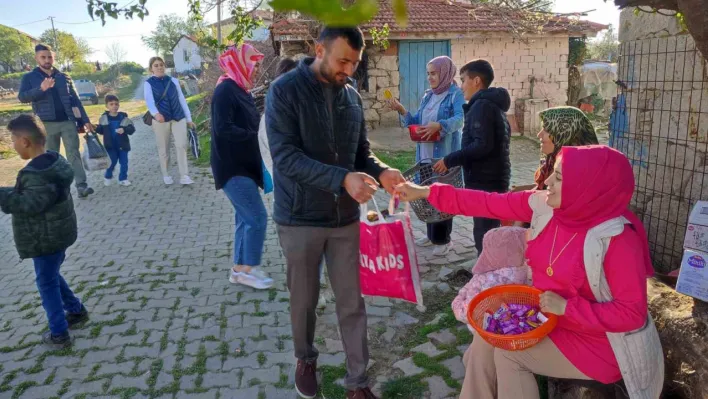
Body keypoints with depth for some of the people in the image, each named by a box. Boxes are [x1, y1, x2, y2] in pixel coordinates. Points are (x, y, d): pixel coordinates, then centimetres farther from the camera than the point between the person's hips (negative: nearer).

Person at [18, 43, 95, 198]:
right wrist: (41, 89, -27)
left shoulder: (64, 77, 11)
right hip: (46, 124, -1)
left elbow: (75, 100, 12)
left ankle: (81, 186, -12)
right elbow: (22, 97, -10)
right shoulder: (29, 77, 4)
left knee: (74, 153, -6)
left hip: (68, 122, 1)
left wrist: (85, 120, 5)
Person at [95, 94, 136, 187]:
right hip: (110, 145, 0)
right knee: (112, 162, 3)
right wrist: (94, 129, -12)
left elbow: (132, 129, -9)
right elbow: (101, 130, 8)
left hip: (122, 145, 0)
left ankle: (123, 178, 19)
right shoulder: (104, 118, -1)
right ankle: (108, 177, 26)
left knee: (124, 162, 5)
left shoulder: (124, 117, -6)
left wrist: (124, 130, -28)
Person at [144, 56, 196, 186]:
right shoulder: (148, 83, -2)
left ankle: (184, 176, -8)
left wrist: (189, 118, 8)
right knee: (163, 149, 8)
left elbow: (182, 99, 10)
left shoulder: (173, 81, 7)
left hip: (179, 118, 1)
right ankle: (166, 175, 25)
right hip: (161, 120, -1)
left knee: (181, 145, -10)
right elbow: (149, 100, -18)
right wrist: (156, 114, -39)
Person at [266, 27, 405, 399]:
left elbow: (361, 151, 9)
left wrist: (381, 172, -14)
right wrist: (342, 179, -33)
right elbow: (286, 157, -23)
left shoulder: (351, 95, 3)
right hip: (300, 219, -3)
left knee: (352, 302, 9)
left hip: (345, 217, 4)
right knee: (304, 300, 15)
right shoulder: (284, 91, -13)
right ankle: (305, 359, 42)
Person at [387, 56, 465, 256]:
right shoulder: (428, 96, 14)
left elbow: (460, 119, -24)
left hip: (444, 154, -7)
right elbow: (416, 123, 12)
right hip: (425, 153, 7)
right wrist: (402, 111, -2)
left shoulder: (456, 94, -7)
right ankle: (432, 234, 28)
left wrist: (439, 125, -39)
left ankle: (444, 239, 12)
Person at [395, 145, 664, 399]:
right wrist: (426, 192, -7)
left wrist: (566, 307, -27)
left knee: (509, 353, -11)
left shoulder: (617, 239, -29)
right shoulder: (544, 206, -11)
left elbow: (632, 313, -25)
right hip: (549, 319, 6)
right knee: (487, 339, -4)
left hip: (595, 341, -6)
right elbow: (489, 204, -8)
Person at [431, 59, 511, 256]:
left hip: (484, 181, -10)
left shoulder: (481, 106, -14)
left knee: (484, 233, -4)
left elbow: (483, 145, -25)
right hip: (494, 178, 10)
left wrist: (450, 160, -19)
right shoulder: (492, 104, 18)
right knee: (491, 230, 17)